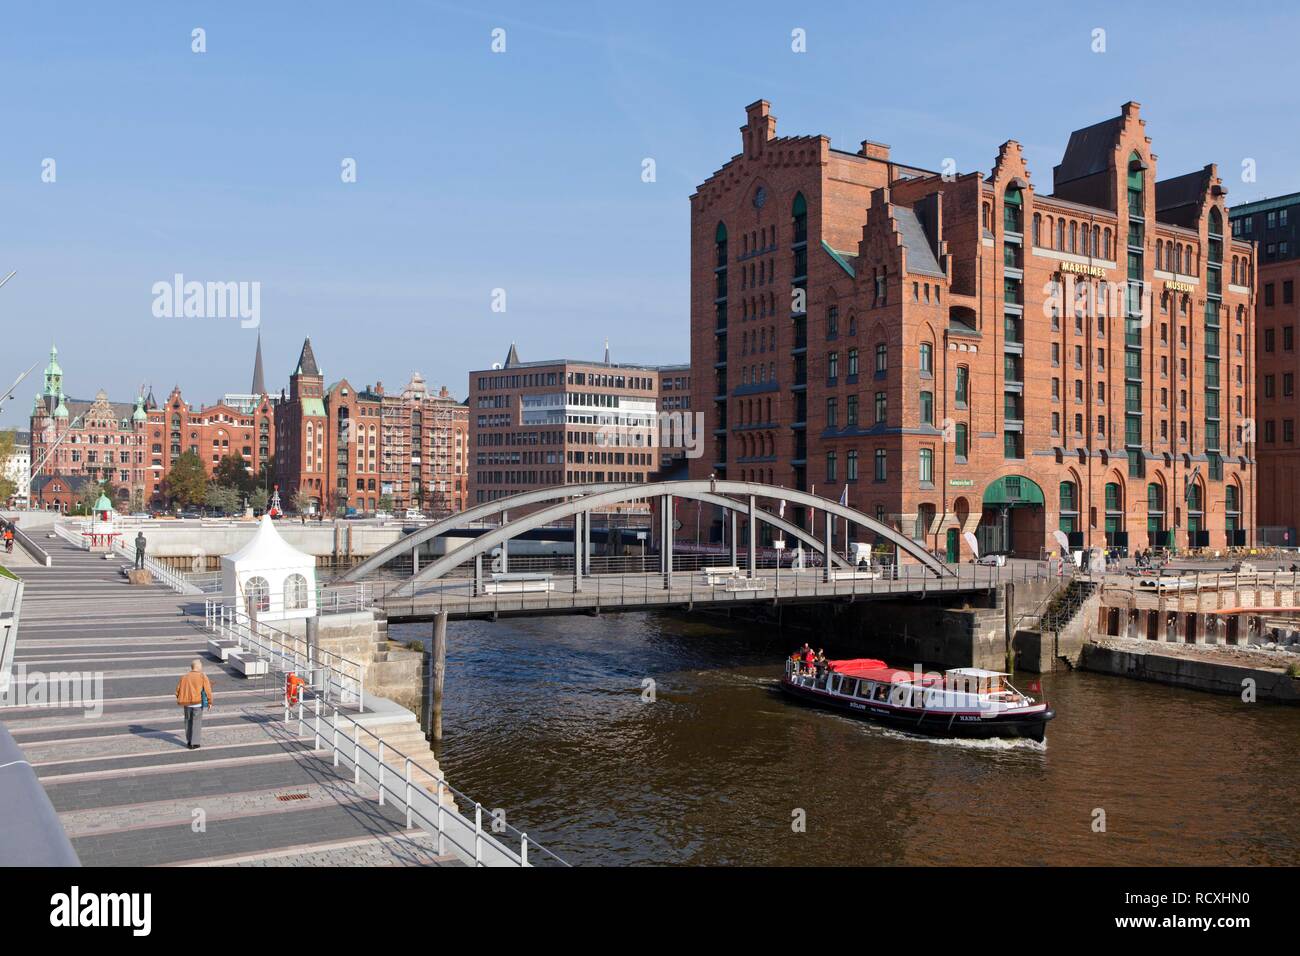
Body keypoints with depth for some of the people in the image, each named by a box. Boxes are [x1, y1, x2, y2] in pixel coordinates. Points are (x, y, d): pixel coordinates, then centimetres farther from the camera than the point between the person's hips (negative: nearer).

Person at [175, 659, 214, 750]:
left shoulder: (184, 677, 9)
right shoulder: (203, 676, -4)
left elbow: (178, 691, 7)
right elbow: (208, 690, -10)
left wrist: (181, 701, 21)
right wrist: (210, 702, -3)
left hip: (187, 704, 4)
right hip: (198, 703, -4)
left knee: (188, 722, 17)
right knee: (196, 722, 4)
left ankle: (188, 742, 24)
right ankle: (194, 743, 3)